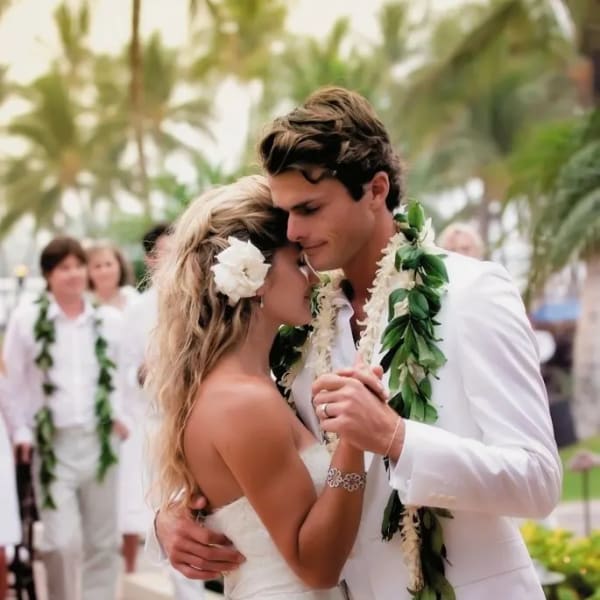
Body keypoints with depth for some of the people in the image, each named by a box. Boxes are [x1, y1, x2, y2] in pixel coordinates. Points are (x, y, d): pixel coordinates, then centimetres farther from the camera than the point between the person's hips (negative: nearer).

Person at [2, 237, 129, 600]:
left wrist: (120, 416, 1)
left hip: (100, 441, 3)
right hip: (53, 443, -3)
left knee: (103, 542, 8)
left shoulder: (110, 320, 4)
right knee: (62, 542, -10)